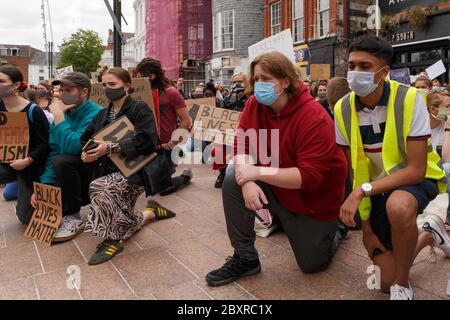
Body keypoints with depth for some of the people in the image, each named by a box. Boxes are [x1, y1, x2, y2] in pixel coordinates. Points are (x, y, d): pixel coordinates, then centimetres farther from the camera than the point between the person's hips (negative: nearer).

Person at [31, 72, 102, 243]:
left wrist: (58, 115, -24)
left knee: (62, 161, -32)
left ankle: (73, 218, -15)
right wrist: (45, 185, -9)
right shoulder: (64, 114, 4)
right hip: (75, 176, 7)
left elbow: (70, 148, -30)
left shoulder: (96, 114, -19)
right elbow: (53, 152, 2)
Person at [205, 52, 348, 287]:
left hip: (314, 199, -4)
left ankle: (332, 228, 40)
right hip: (275, 186, 4)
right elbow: (241, 146, -12)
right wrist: (247, 181, -32)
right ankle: (245, 258, -4)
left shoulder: (314, 119, -29)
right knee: (233, 179, -22)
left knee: (312, 264, 5)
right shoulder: (254, 105, -12)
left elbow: (309, 176, -32)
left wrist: (257, 172, -36)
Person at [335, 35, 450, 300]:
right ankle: (429, 234, 34)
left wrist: (362, 190, -35)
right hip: (377, 188, 4)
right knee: (387, 281, 4)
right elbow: (354, 168, -4)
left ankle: (403, 287, -13)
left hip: (415, 179, -3)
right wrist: (366, 224, -5)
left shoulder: (409, 99, -22)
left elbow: (416, 169, -25)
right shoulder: (343, 109, -10)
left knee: (398, 206, -42)